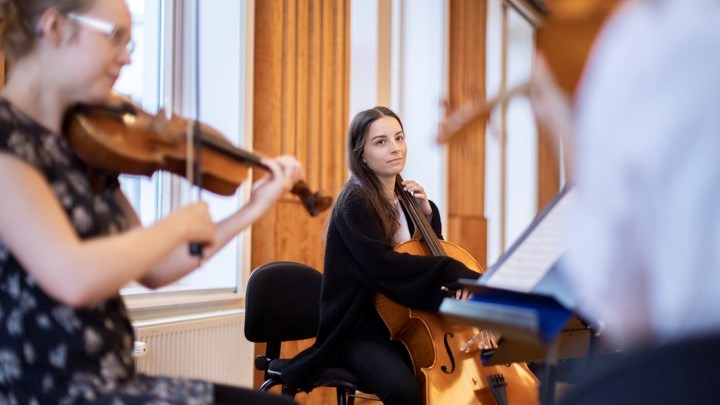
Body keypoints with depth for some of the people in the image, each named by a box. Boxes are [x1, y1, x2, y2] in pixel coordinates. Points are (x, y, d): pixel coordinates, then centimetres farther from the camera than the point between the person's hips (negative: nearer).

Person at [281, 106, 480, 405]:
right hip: (360, 333, -7)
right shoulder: (355, 202, -11)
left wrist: (427, 213, 2)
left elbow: (427, 254, 18)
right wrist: (454, 273, -31)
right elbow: (382, 264, -26)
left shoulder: (402, 200, 11)